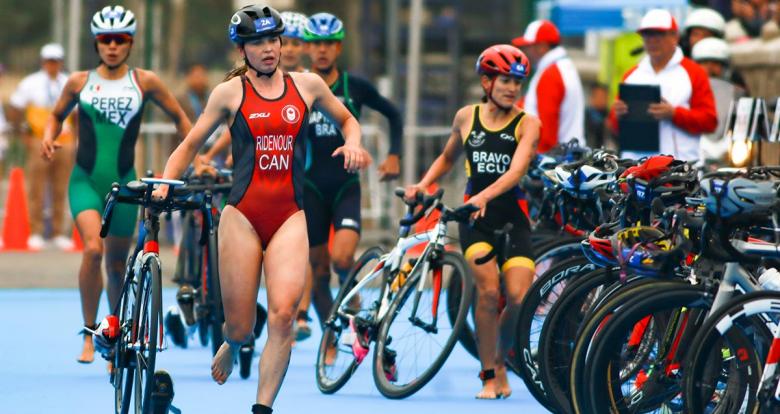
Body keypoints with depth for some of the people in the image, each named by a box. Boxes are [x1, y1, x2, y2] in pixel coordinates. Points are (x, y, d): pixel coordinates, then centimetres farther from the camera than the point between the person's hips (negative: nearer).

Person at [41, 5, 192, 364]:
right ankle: (89, 334, -15)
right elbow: (57, 115, 19)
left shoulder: (144, 81, 1)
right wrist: (48, 137, -2)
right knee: (93, 248, -24)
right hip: (85, 180, -1)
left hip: (123, 182, 1)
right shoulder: (79, 81, 3)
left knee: (117, 264, 9)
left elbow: (179, 117, 12)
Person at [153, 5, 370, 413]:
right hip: (243, 215, -1)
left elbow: (347, 120, 25)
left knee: (284, 314, -19)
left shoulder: (307, 85, 8)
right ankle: (231, 345, 39)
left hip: (289, 217, 1)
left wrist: (352, 143, 3)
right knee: (239, 326, 1)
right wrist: (163, 184, -6)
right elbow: (191, 144, 9)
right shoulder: (229, 93, 3)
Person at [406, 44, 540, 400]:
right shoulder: (467, 117, 7)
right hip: (474, 220, 1)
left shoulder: (527, 124, -1)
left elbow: (516, 170, -17)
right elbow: (448, 158, 25)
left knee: (518, 297, -14)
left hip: (513, 218, -1)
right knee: (488, 290, -19)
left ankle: (501, 361, 15)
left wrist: (485, 195, -33)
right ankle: (488, 376, -7)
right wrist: (423, 184, 9)